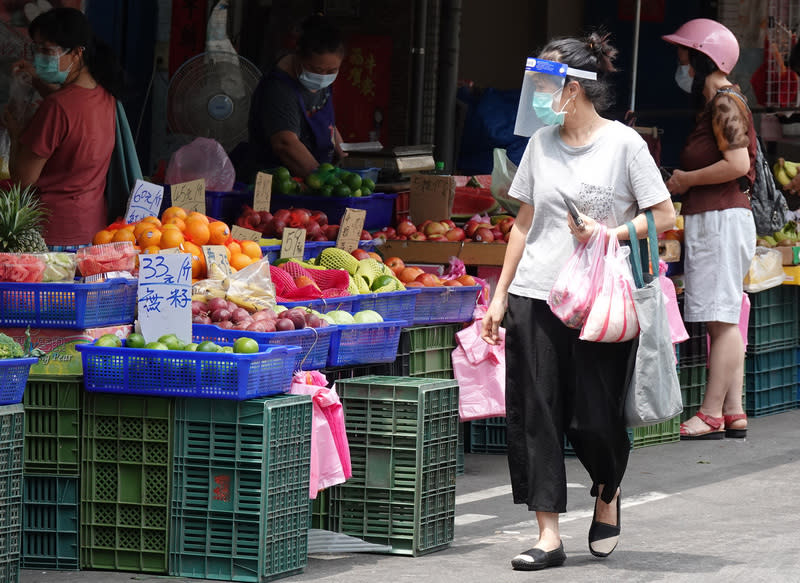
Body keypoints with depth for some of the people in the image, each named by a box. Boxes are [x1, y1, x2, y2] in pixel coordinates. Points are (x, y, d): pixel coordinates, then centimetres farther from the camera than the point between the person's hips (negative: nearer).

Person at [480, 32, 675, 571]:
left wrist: (610, 234, -16)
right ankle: (549, 535, 1)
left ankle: (608, 495, 29)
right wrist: (500, 294, 13)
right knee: (535, 415, -2)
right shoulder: (541, 144, 10)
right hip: (536, 297, 4)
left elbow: (665, 217, -3)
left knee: (593, 419, -3)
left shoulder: (623, 143, -4)